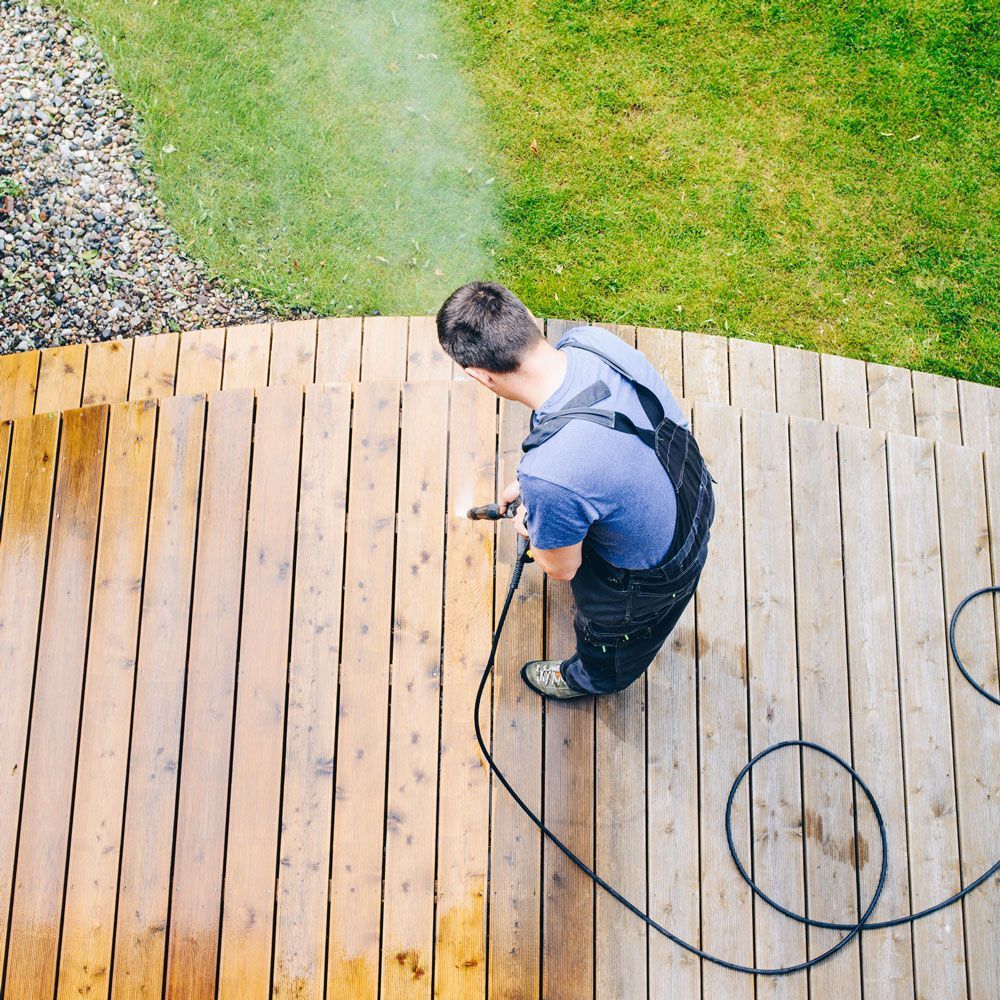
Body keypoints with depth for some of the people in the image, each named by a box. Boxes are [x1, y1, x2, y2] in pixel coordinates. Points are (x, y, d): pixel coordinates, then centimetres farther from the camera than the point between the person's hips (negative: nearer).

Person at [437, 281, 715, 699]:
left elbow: (561, 569, -21)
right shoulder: (592, 339, -25)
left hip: (653, 577, -6)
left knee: (609, 633, 32)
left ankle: (590, 679, 67)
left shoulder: (550, 478, -45)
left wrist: (529, 525, 0)